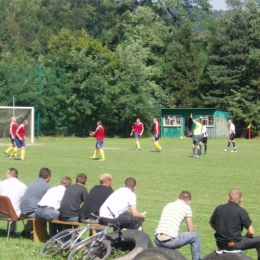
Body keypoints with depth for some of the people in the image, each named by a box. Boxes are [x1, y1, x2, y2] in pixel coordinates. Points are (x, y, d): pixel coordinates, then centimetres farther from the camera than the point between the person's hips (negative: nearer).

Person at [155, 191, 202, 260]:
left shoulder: (168, 205, 23)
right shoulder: (186, 207, 7)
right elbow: (191, 230, 9)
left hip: (157, 241, 6)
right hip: (170, 241, -6)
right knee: (195, 235, 13)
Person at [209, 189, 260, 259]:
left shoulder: (219, 208, 1)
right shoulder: (241, 211, -11)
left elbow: (211, 223, 17)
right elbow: (251, 232, -12)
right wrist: (245, 238, 8)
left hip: (220, 244, 6)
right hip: (234, 244, -6)